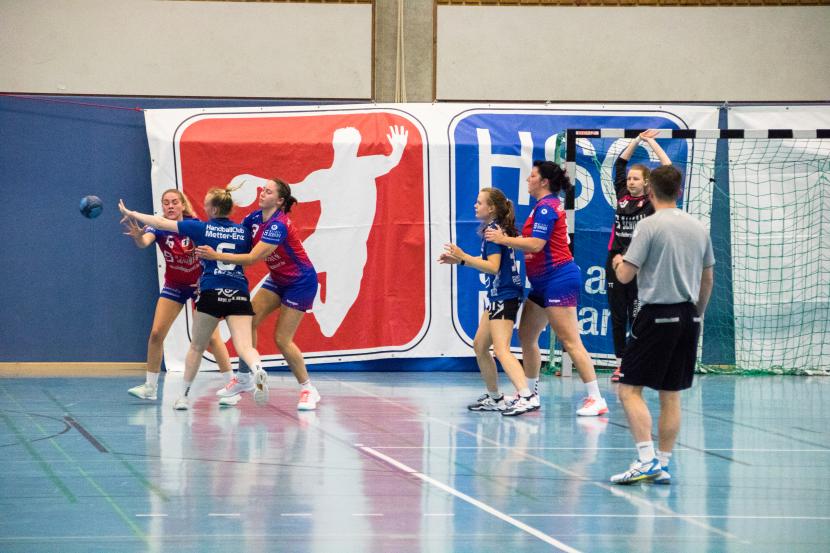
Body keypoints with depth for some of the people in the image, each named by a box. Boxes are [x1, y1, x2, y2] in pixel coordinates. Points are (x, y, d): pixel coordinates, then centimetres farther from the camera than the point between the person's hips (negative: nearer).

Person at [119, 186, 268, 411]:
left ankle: (185, 394, 21)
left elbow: (162, 223, 10)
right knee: (244, 346, -12)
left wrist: (131, 214, 22)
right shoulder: (243, 231, 10)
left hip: (211, 293, -1)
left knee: (197, 347, 15)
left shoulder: (201, 228, 4)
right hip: (239, 294, 1)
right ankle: (258, 371, -43)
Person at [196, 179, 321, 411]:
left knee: (282, 339, -9)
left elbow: (253, 258, -34)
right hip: (278, 279, 8)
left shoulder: (279, 225, -29)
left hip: (300, 282, -8)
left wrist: (217, 256, -36)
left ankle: (308, 390, 5)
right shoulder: (255, 218, -3)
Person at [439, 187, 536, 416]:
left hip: (505, 296, -10)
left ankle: (526, 397, -31)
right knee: (479, 346, 17)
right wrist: (459, 260, 21)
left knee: (501, 350, -18)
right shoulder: (496, 228, 14)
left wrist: (463, 257, -23)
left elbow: (493, 267, -22)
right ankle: (494, 399, 24)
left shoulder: (493, 230, -14)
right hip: (499, 295, 10)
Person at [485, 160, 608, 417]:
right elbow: (536, 244, 18)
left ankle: (596, 399, -13)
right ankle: (530, 393, 24)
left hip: (558, 278, -11)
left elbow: (536, 244, -23)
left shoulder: (546, 207, -15)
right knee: (526, 335, 15)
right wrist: (506, 238, 9)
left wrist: (504, 239, -16)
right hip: (543, 284, 11)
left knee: (570, 341, -12)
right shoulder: (547, 205, 16)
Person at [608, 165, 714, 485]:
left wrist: (618, 262, 12)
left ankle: (647, 459, -17)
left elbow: (625, 276, -11)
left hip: (657, 316, -6)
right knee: (670, 395, 10)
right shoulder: (698, 227, 9)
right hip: (687, 316, 6)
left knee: (630, 389, -4)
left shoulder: (649, 225, -10)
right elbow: (708, 279, 15)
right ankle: (663, 465, 10)